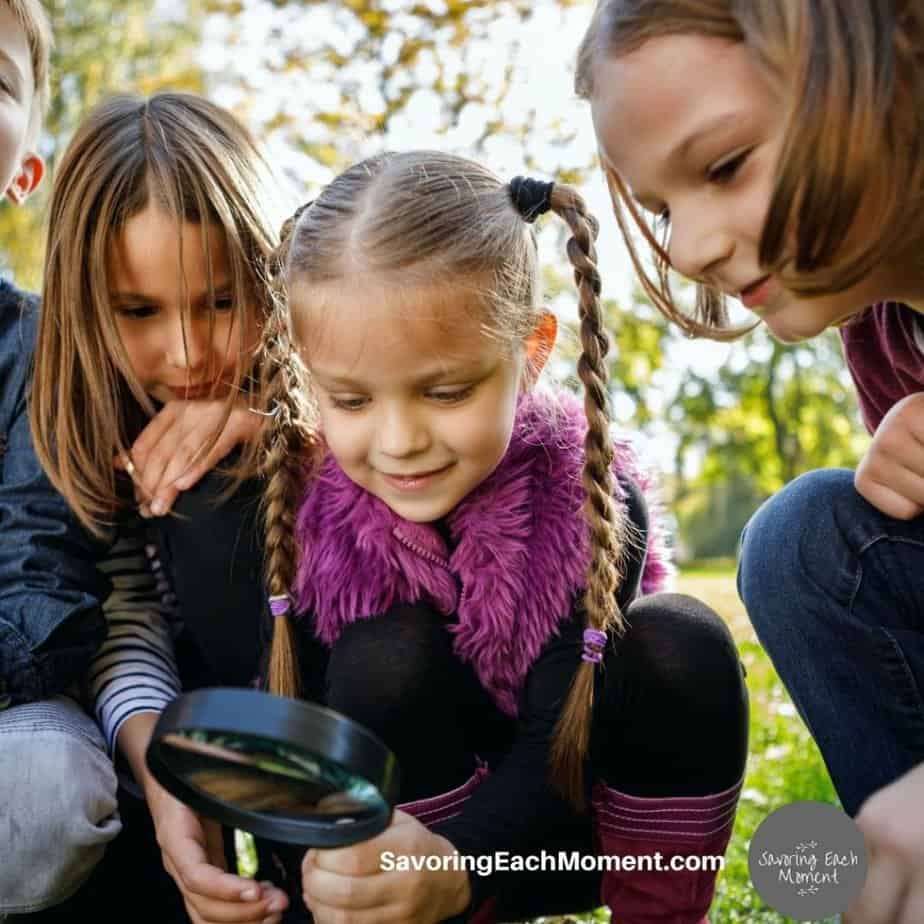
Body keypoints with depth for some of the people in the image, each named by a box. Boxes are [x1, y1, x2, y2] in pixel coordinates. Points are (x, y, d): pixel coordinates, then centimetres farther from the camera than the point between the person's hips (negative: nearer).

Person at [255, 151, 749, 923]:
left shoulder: (595, 502, -24)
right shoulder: (299, 507, -19)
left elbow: (558, 749, -29)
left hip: (579, 827, 0)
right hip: (401, 820, 1)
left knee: (679, 646, -27)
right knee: (385, 656, -28)